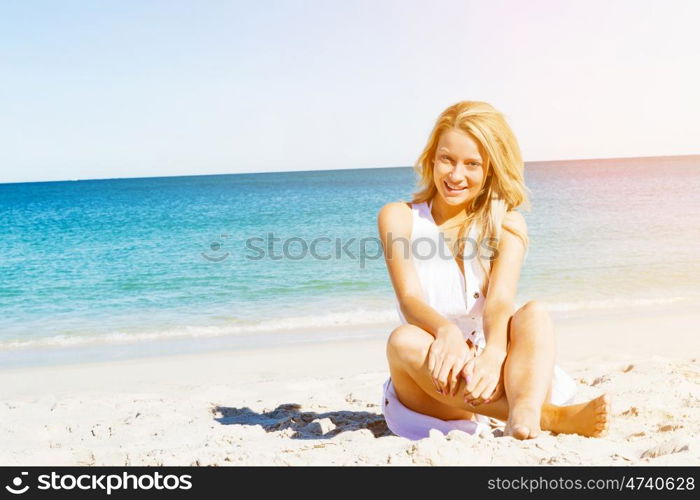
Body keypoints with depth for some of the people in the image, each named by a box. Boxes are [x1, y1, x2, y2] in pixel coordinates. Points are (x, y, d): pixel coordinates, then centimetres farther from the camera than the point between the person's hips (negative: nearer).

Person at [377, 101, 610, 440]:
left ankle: (523, 416, -52)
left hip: (492, 374, 1)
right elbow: (409, 299, -16)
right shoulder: (400, 217, -1)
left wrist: (493, 353, -39)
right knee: (404, 340, -32)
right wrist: (446, 332, -40)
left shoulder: (507, 224, 1)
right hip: (431, 395, -1)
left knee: (535, 313, -24)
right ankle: (551, 415, -39)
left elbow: (500, 302, -16)